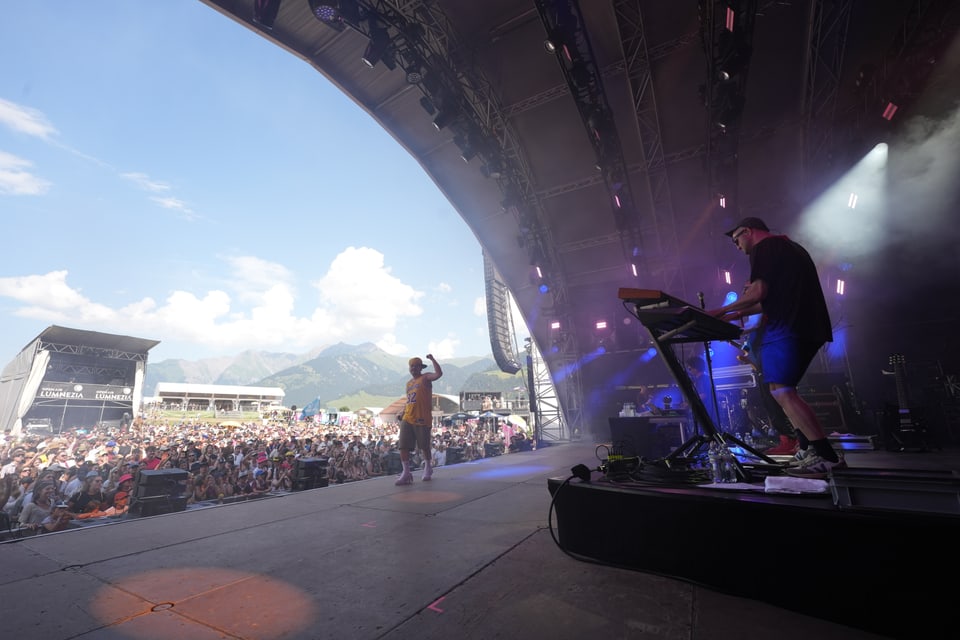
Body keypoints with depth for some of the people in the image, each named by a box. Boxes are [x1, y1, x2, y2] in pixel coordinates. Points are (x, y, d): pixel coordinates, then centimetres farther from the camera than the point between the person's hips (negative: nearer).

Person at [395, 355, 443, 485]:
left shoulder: (426, 378, -3)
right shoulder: (408, 383, 18)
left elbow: (439, 373, -24)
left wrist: (432, 359, -19)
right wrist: (402, 414, 16)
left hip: (422, 419, -6)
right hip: (407, 419, 6)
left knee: (424, 446, 7)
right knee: (403, 446, -3)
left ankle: (428, 469, 29)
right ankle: (406, 473, 4)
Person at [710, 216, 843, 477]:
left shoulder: (763, 248, -3)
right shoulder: (790, 247, 28)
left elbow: (758, 292, -15)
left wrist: (722, 310, -4)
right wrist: (739, 314, 25)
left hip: (787, 328, -11)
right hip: (811, 328, 11)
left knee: (782, 392, -14)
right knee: (782, 389, 16)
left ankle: (826, 456, -15)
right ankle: (808, 446, 16)